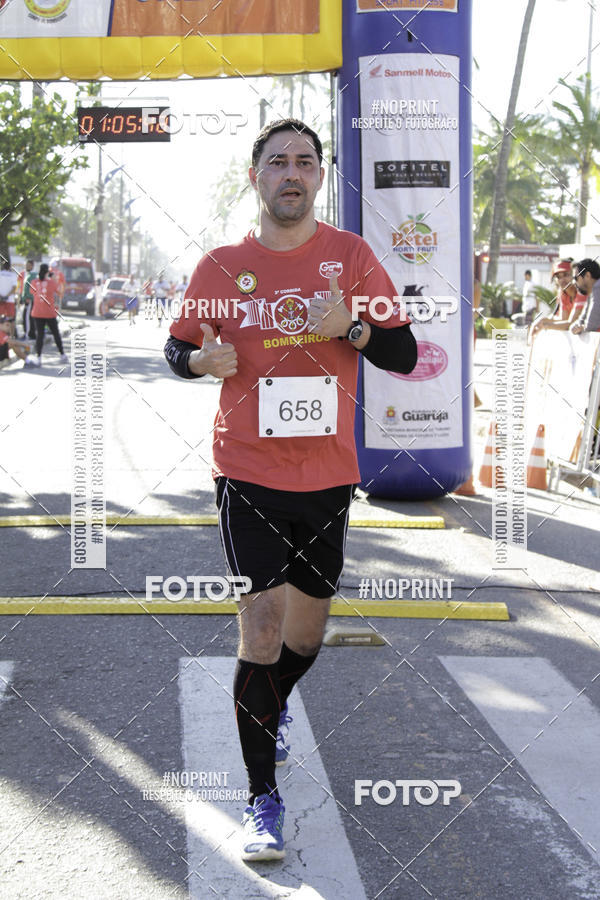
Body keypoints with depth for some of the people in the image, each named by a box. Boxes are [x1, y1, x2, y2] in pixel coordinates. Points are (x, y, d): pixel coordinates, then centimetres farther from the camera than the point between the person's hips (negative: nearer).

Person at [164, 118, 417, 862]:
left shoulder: (351, 255, 1)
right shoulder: (221, 265, 1)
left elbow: (404, 354, 1)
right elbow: (178, 348, 12)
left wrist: (349, 327, -18)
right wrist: (203, 359, -12)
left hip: (328, 474, 2)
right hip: (248, 473, -2)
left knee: (305, 631, 14)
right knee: (263, 623, -10)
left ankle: (272, 708, 49)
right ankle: (262, 798, 2)